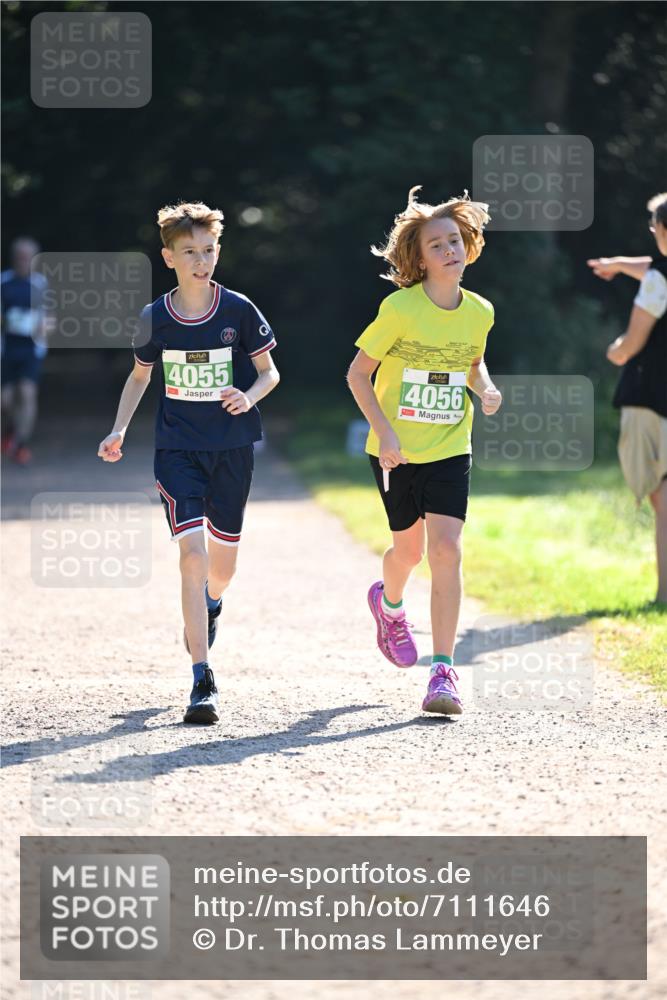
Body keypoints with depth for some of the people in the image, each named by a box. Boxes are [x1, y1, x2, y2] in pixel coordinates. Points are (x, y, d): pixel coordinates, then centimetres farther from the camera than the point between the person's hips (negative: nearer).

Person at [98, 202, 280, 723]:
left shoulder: (239, 310, -6)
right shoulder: (156, 318, -2)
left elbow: (269, 371, 3)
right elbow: (140, 374, 15)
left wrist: (249, 396, -18)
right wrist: (119, 430, 3)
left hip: (231, 447, 1)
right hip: (177, 448, -1)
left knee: (222, 560, 11)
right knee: (192, 551, -15)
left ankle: (210, 604, 51)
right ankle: (202, 680, -15)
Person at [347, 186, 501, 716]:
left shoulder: (479, 311, -2)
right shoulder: (400, 308, -14)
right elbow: (358, 373, -8)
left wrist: (486, 389, -3)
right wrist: (384, 431, -17)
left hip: (450, 449, 2)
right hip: (396, 449, -2)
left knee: (446, 548, -13)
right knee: (409, 548, 13)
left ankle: (443, 670, -12)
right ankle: (389, 603, 51)